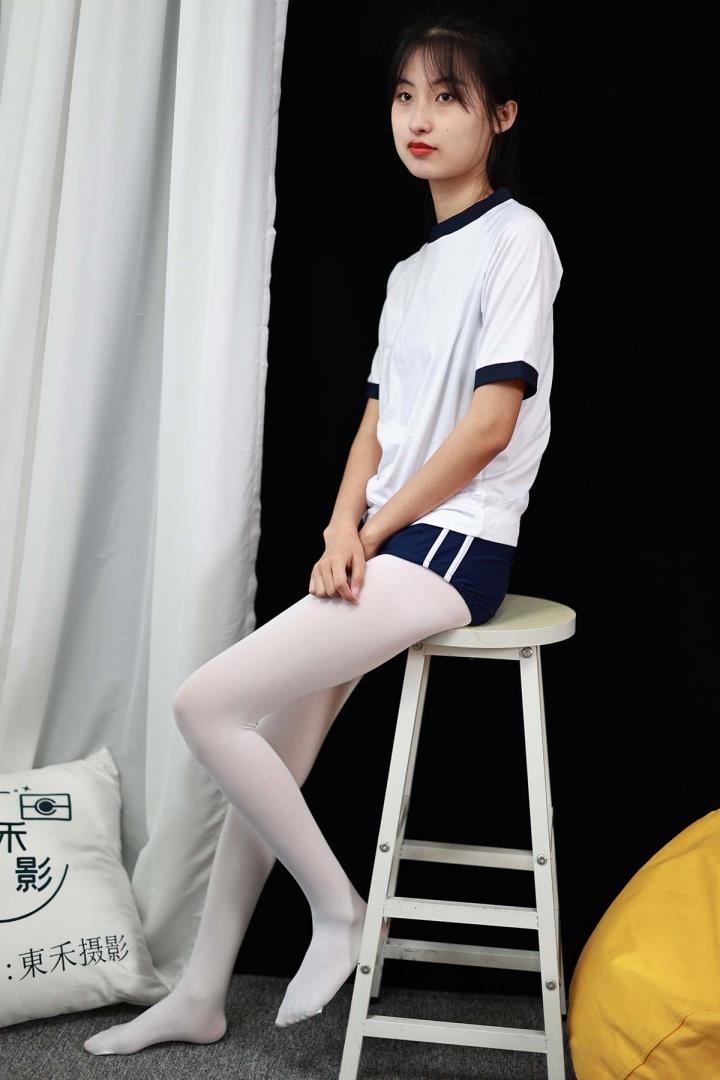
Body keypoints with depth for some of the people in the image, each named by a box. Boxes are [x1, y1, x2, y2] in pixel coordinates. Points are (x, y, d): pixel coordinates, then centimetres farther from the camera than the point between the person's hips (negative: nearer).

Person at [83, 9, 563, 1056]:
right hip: (382, 541, 8)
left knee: (206, 703, -17)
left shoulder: (516, 237, -6)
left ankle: (338, 909, 2)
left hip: (451, 544, -8)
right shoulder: (410, 270, 19)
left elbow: (492, 422, -14)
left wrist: (366, 534, -9)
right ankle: (199, 998, 20)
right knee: (268, 755, 7)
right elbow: (378, 421, 15)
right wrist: (344, 528, -4)